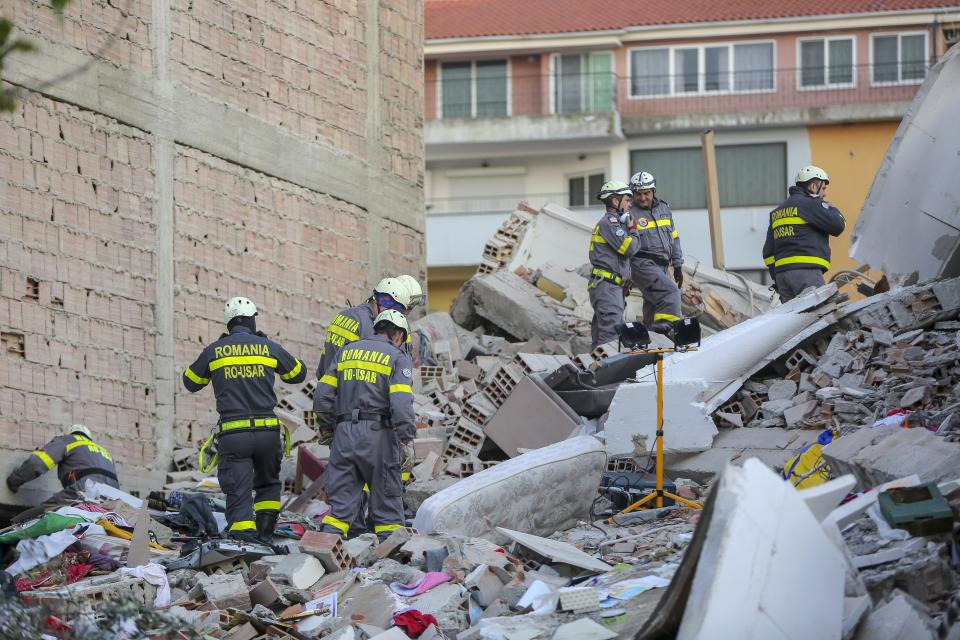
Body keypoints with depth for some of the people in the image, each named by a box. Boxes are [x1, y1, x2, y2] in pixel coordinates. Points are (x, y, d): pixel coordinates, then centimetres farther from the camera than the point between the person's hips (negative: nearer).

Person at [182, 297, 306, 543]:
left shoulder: (214, 351, 4)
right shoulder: (269, 348, 5)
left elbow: (190, 382, 20)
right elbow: (298, 373, 21)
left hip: (233, 433, -1)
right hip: (267, 430, 1)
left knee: (238, 494, -3)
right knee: (268, 483, 24)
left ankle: (244, 538, -18)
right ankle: (266, 533, 16)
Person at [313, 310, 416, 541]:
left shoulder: (347, 352, 15)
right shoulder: (397, 357, 0)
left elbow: (323, 394, 13)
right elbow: (401, 400, -13)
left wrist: (329, 423, 24)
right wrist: (406, 436, -12)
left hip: (345, 433, 4)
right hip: (378, 435, -4)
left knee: (342, 495, 7)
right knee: (386, 494, 5)